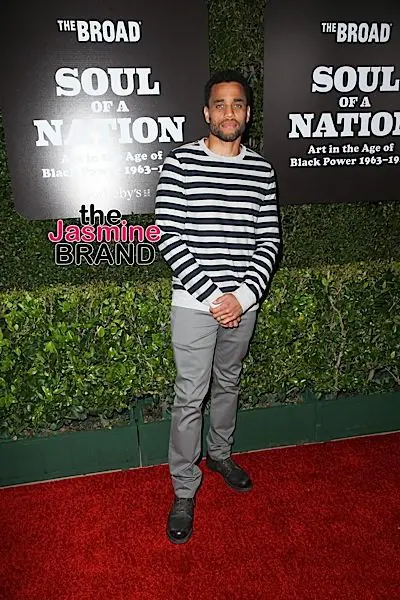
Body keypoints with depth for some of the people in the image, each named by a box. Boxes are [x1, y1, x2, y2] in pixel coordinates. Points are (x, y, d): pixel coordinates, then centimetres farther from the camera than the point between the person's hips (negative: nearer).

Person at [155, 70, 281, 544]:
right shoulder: (181, 162, -7)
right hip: (194, 302, -4)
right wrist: (213, 296, -16)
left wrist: (244, 295, -10)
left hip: (243, 302, 4)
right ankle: (184, 492, 20)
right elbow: (168, 237, -12)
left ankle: (219, 454, 45)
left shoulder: (261, 171, 5)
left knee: (228, 384, 21)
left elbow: (269, 239, 4)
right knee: (191, 397, 2)